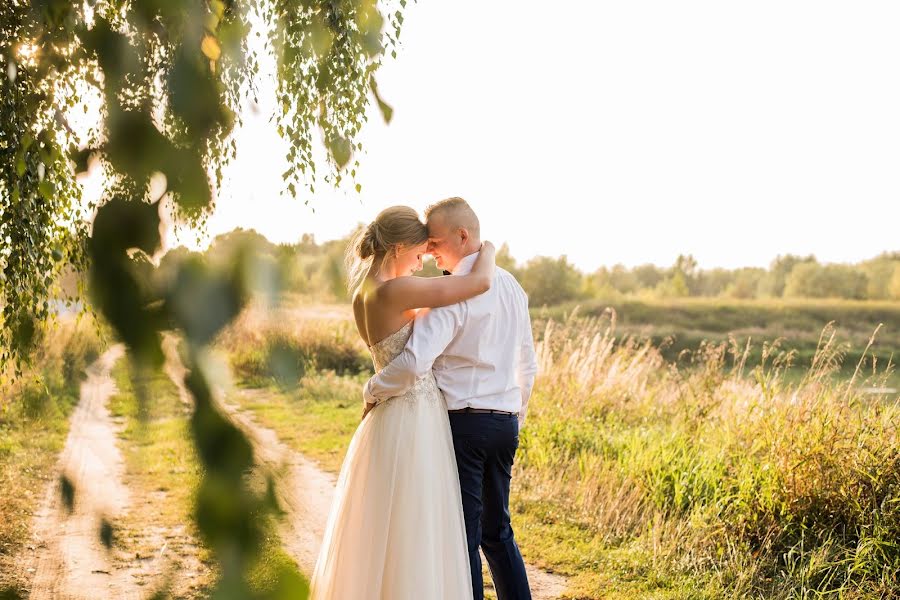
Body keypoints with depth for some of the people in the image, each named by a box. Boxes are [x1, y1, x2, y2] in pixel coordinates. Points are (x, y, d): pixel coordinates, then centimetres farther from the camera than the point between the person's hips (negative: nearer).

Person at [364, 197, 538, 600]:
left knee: (462, 533, 1)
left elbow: (415, 362, -26)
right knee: (497, 530, 18)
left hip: (462, 421, -8)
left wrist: (373, 391, -11)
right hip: (505, 422, 8)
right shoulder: (512, 286, 10)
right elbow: (527, 366, 16)